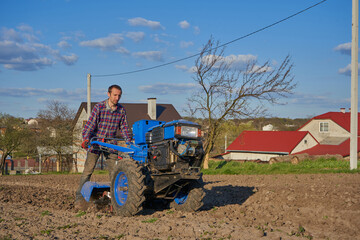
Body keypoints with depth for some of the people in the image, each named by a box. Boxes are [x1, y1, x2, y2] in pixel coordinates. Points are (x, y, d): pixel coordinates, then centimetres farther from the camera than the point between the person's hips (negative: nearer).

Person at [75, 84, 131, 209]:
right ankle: (80, 198, -3)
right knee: (88, 169, -6)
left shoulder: (121, 110, 0)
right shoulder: (99, 107, -13)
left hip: (111, 143, 4)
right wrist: (85, 139, -30)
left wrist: (129, 142, -4)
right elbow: (90, 124, -16)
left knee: (114, 171, 1)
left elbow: (124, 127, 8)